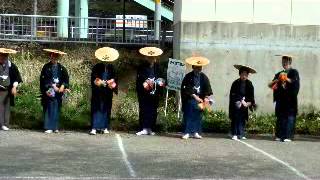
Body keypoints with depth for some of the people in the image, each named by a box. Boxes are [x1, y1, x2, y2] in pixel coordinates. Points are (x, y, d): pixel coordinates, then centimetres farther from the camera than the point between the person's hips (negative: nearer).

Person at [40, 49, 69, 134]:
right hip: (49, 91, -3)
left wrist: (63, 86, -9)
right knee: (48, 109, -4)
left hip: (58, 92, 3)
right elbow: (44, 79, -6)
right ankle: (48, 127, -2)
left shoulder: (61, 68, 9)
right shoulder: (46, 67, 0)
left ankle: (55, 127, 11)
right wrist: (53, 86, -12)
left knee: (56, 109, 5)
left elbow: (66, 78, 7)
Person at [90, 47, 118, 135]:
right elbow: (94, 79, -2)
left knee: (106, 109, 7)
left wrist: (113, 83, -8)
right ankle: (94, 128, -8)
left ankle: (105, 127, 14)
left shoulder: (111, 68, 5)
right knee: (96, 109, -5)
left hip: (108, 93, 3)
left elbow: (114, 78, 10)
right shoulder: (96, 67, -2)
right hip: (98, 92, -3)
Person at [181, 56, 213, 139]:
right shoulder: (188, 76, -5)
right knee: (188, 116, -3)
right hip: (190, 99, -3)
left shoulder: (203, 77, 6)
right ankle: (186, 133, 2)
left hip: (200, 100, 3)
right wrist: (195, 96, -18)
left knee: (198, 116, 7)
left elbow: (207, 88, 2)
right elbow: (187, 89, -10)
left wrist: (206, 97, -13)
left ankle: (196, 132, 15)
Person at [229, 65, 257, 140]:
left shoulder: (249, 84, 2)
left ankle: (241, 135, 7)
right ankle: (234, 134, -2)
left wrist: (249, 102, -12)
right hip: (236, 103, -3)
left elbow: (251, 95, 3)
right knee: (235, 119, -5)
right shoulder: (236, 83, -8)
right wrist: (241, 101, -19)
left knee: (242, 119, 3)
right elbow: (234, 94, -12)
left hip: (245, 103, 3)